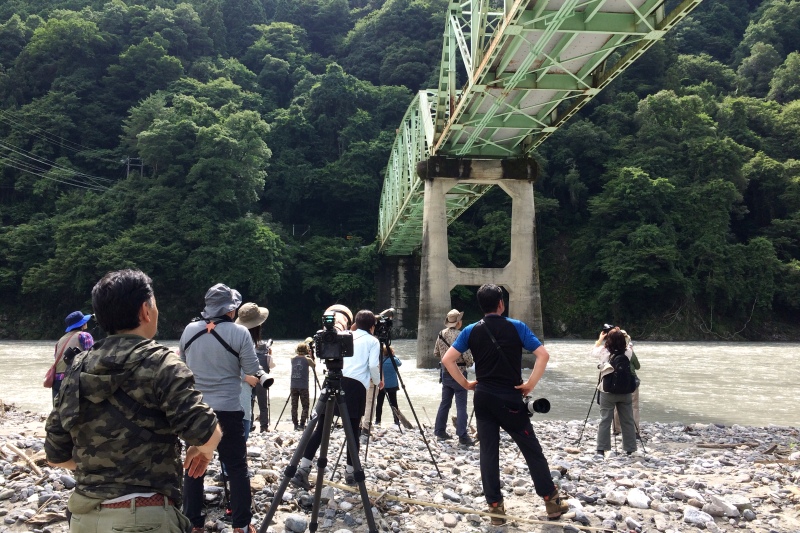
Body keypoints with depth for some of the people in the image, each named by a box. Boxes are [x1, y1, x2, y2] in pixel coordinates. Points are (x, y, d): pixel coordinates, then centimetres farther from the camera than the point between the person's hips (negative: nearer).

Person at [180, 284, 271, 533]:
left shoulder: (189, 330, 1)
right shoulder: (239, 332, -12)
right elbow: (252, 370, -7)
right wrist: (264, 376, 13)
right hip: (228, 410, -3)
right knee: (237, 468, 7)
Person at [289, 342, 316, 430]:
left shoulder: (293, 359, 5)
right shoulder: (307, 359, -3)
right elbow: (314, 366, 13)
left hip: (293, 386, 3)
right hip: (303, 386, -3)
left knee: (294, 406, 8)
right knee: (305, 406, 5)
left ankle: (296, 425, 7)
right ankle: (302, 424, -3)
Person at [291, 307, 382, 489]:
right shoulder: (373, 341, 12)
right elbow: (373, 366, 0)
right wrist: (378, 382, 16)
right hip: (356, 386, -3)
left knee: (320, 428, 0)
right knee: (353, 431, 6)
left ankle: (303, 470, -6)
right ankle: (350, 473, 12)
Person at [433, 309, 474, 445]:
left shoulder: (441, 334, 3)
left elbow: (436, 353, 11)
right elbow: (467, 356, -19)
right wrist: (469, 363, 1)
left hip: (445, 372, 7)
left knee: (445, 402, 16)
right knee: (461, 405, -3)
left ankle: (440, 431, 21)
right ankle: (462, 436, -4)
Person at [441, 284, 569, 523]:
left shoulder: (471, 331, 1)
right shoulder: (516, 327, -6)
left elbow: (447, 359, -4)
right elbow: (543, 355, -13)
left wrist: (465, 383, 4)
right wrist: (530, 384, -7)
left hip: (482, 398, 3)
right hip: (510, 399, -3)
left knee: (488, 452, 7)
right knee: (531, 449, 8)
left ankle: (495, 507, 10)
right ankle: (552, 501, 16)